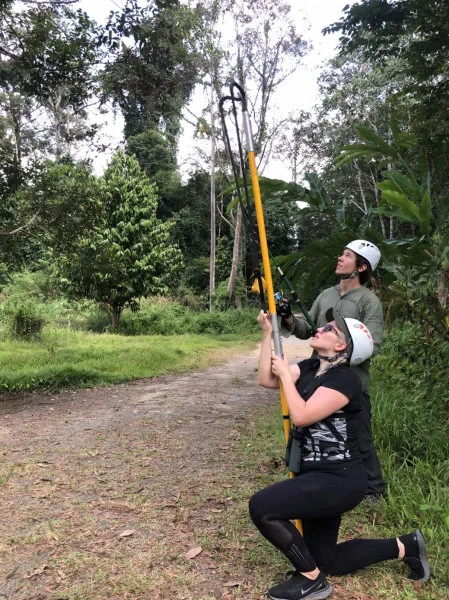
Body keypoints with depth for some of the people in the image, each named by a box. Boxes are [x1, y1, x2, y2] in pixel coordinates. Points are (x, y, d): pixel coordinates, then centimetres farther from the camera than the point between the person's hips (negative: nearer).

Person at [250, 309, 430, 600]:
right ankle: (405, 546, 30)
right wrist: (268, 332, -6)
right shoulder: (310, 367, 5)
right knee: (327, 562, 18)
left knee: (262, 506, -22)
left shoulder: (344, 379, -20)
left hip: (339, 480, -9)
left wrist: (285, 374, -16)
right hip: (320, 476, 9)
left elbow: (301, 416, -28)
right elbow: (266, 379, -3)